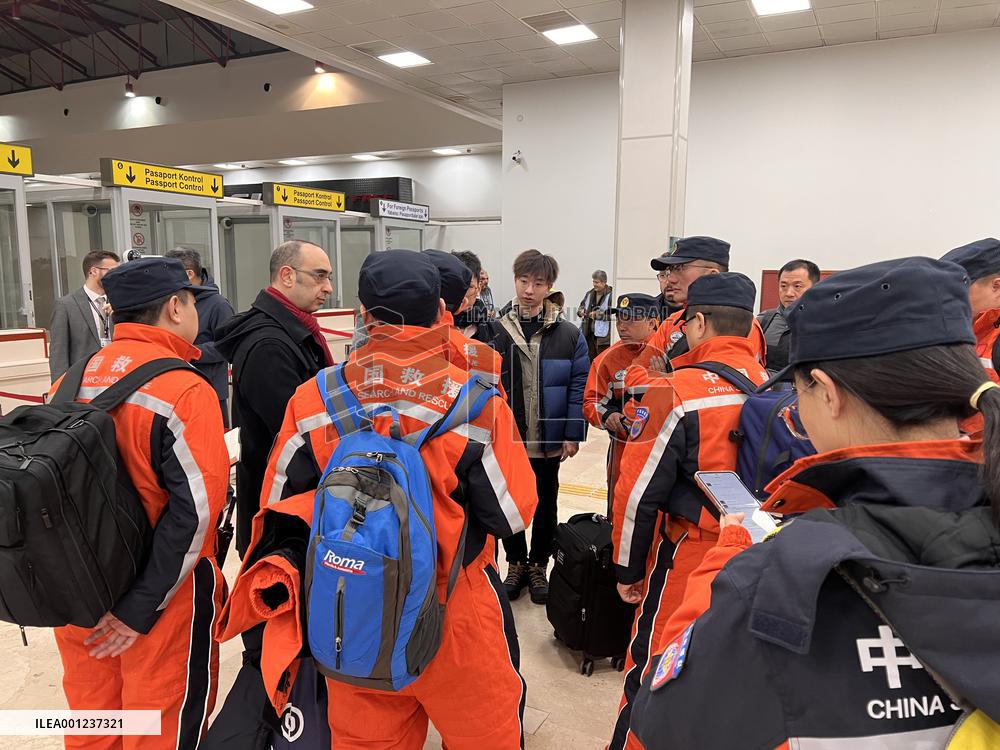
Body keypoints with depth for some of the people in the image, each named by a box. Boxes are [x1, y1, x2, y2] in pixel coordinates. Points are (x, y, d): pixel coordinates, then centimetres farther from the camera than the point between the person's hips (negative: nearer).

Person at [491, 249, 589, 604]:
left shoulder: (569, 335, -6)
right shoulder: (495, 332, -6)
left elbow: (579, 387, -5)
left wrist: (573, 434, -8)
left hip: (548, 440, 0)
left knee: (545, 505, 16)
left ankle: (538, 565, 36)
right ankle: (516, 563, 36)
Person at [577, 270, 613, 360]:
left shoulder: (610, 296, -11)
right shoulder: (590, 294, 12)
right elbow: (582, 305, 26)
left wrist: (597, 315, -17)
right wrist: (580, 311, 3)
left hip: (603, 336, -7)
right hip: (589, 334, 7)